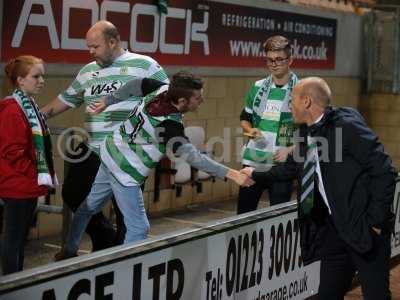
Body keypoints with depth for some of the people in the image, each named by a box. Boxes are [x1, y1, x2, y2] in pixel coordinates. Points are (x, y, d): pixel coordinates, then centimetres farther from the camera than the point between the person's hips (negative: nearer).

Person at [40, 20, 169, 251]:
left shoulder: (144, 65, -5)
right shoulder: (87, 71, 13)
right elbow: (67, 100, 21)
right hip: (93, 152, 7)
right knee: (73, 194, 10)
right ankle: (105, 237, 29)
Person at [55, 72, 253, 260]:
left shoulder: (163, 90, -11)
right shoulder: (168, 124, -32)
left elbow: (135, 85, 6)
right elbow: (192, 157, -36)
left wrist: (107, 102, 21)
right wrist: (232, 174, -38)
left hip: (110, 154, 10)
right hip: (124, 172, -10)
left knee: (90, 206, 25)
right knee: (138, 228, -7)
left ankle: (69, 252, 43)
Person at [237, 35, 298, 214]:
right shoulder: (258, 87, 7)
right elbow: (245, 119, 18)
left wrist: (290, 150, -14)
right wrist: (251, 130, -3)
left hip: (281, 165, -4)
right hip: (253, 162, 4)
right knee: (243, 214, 9)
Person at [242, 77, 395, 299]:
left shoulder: (347, 124, -16)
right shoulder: (307, 133, 8)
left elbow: (384, 170, -17)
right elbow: (292, 168, 26)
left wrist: (376, 220, -17)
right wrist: (256, 175, 35)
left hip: (365, 228, -7)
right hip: (336, 227, 7)